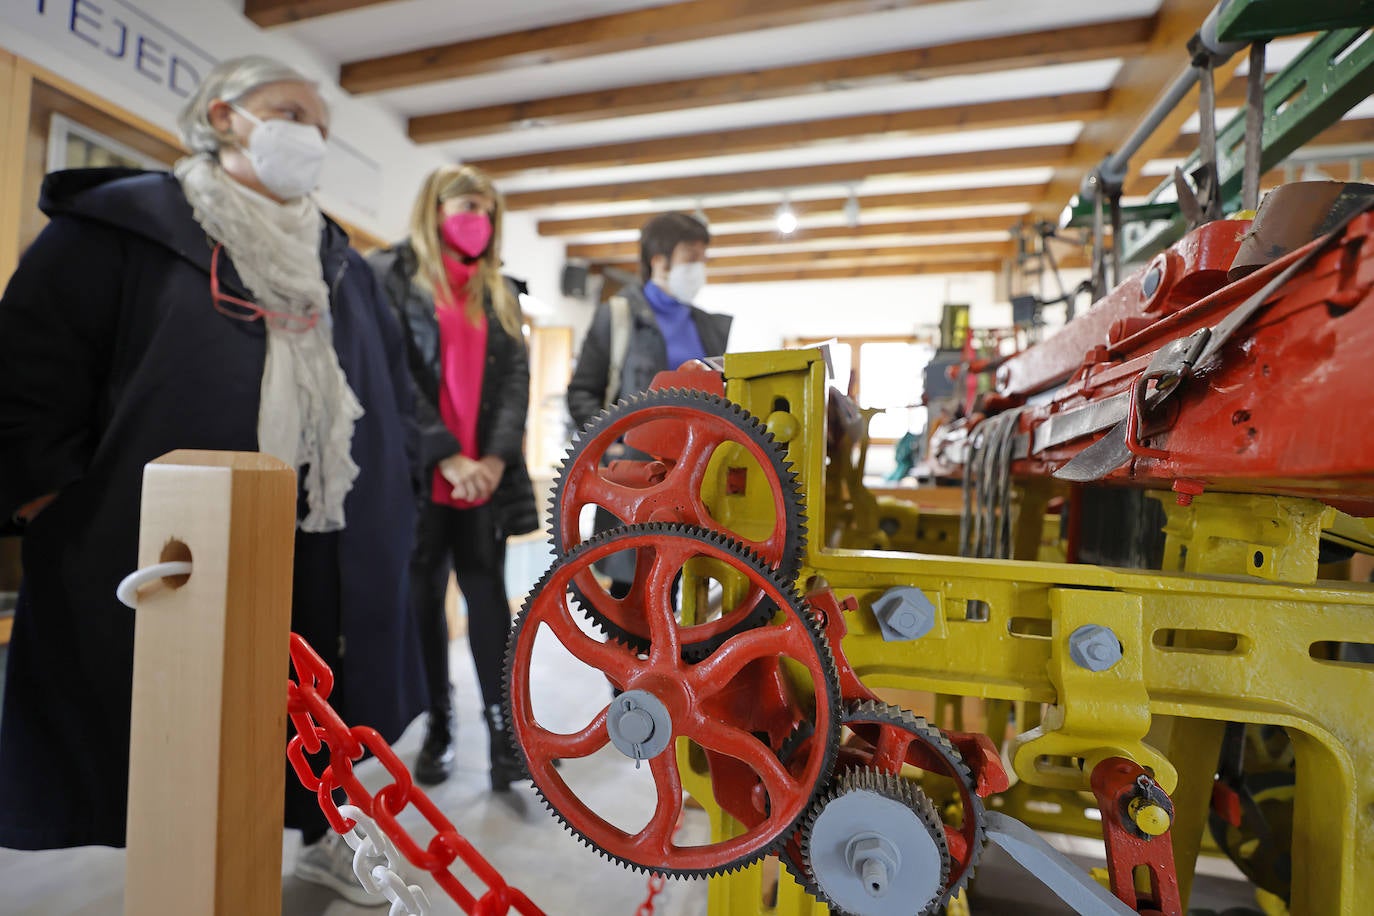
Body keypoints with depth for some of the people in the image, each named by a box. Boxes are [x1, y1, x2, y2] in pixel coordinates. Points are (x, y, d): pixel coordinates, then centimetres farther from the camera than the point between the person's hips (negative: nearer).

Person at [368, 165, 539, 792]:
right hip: (419, 471, -2)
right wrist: (446, 456, -15)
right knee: (424, 598, 7)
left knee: (488, 594, 2)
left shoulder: (499, 291, 17)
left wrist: (497, 456, -9)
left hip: (485, 473, 3)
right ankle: (438, 725, 20)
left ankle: (503, 729, 5)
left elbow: (517, 375, 6)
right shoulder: (390, 275, 4)